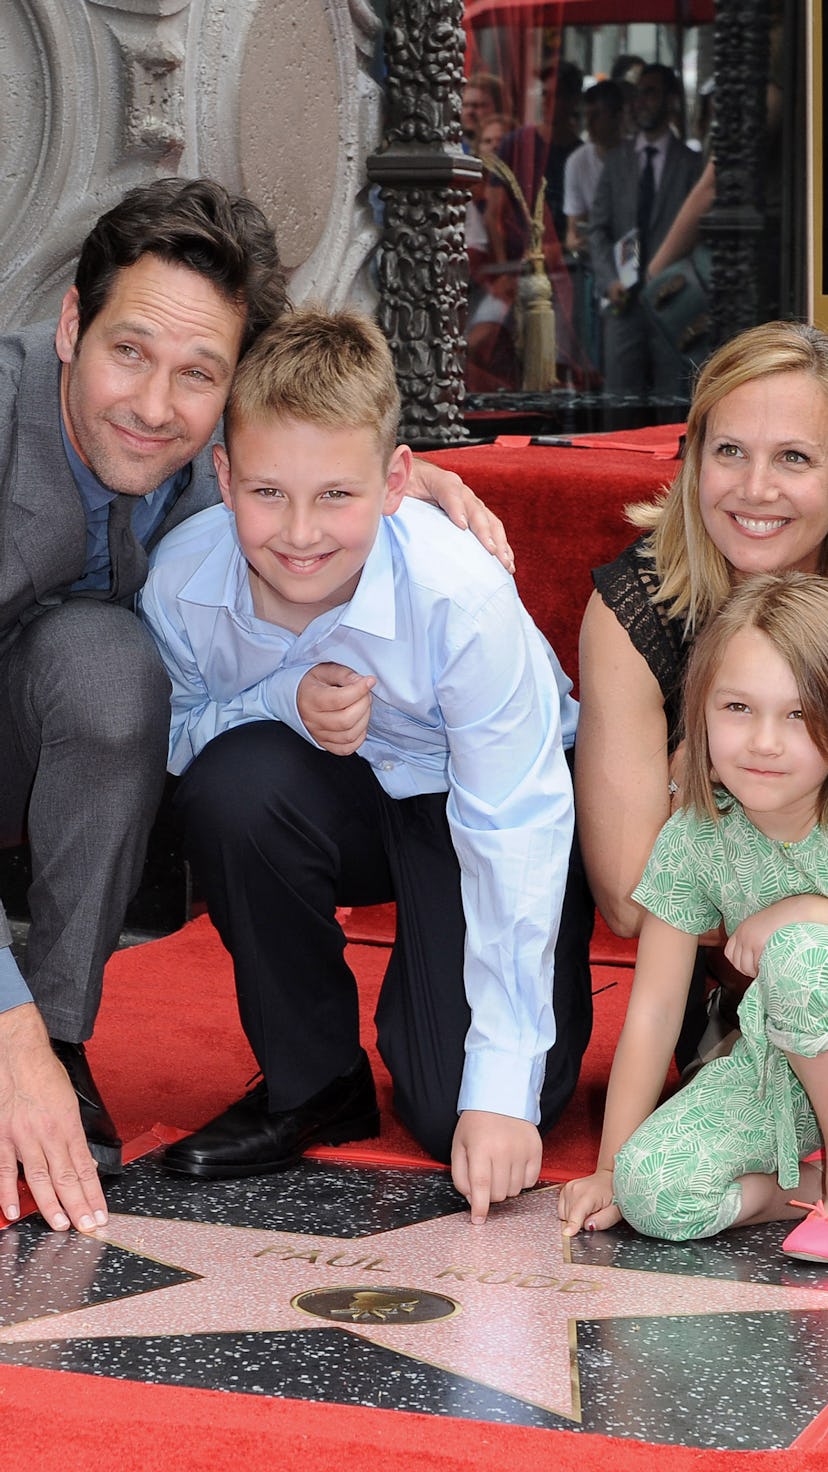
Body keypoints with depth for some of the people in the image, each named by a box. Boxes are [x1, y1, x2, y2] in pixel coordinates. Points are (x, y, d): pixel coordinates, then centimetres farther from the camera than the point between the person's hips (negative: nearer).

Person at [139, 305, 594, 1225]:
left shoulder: (460, 597, -33)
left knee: (461, 1119, -19)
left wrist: (499, 1089, -30)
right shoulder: (183, 581, -23)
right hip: (345, 803, 3)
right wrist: (288, 701, -32)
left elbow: (515, 834, -28)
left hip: (485, 804, -3)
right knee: (234, 779, -33)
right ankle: (311, 1082, -10)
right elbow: (172, 737, -8)